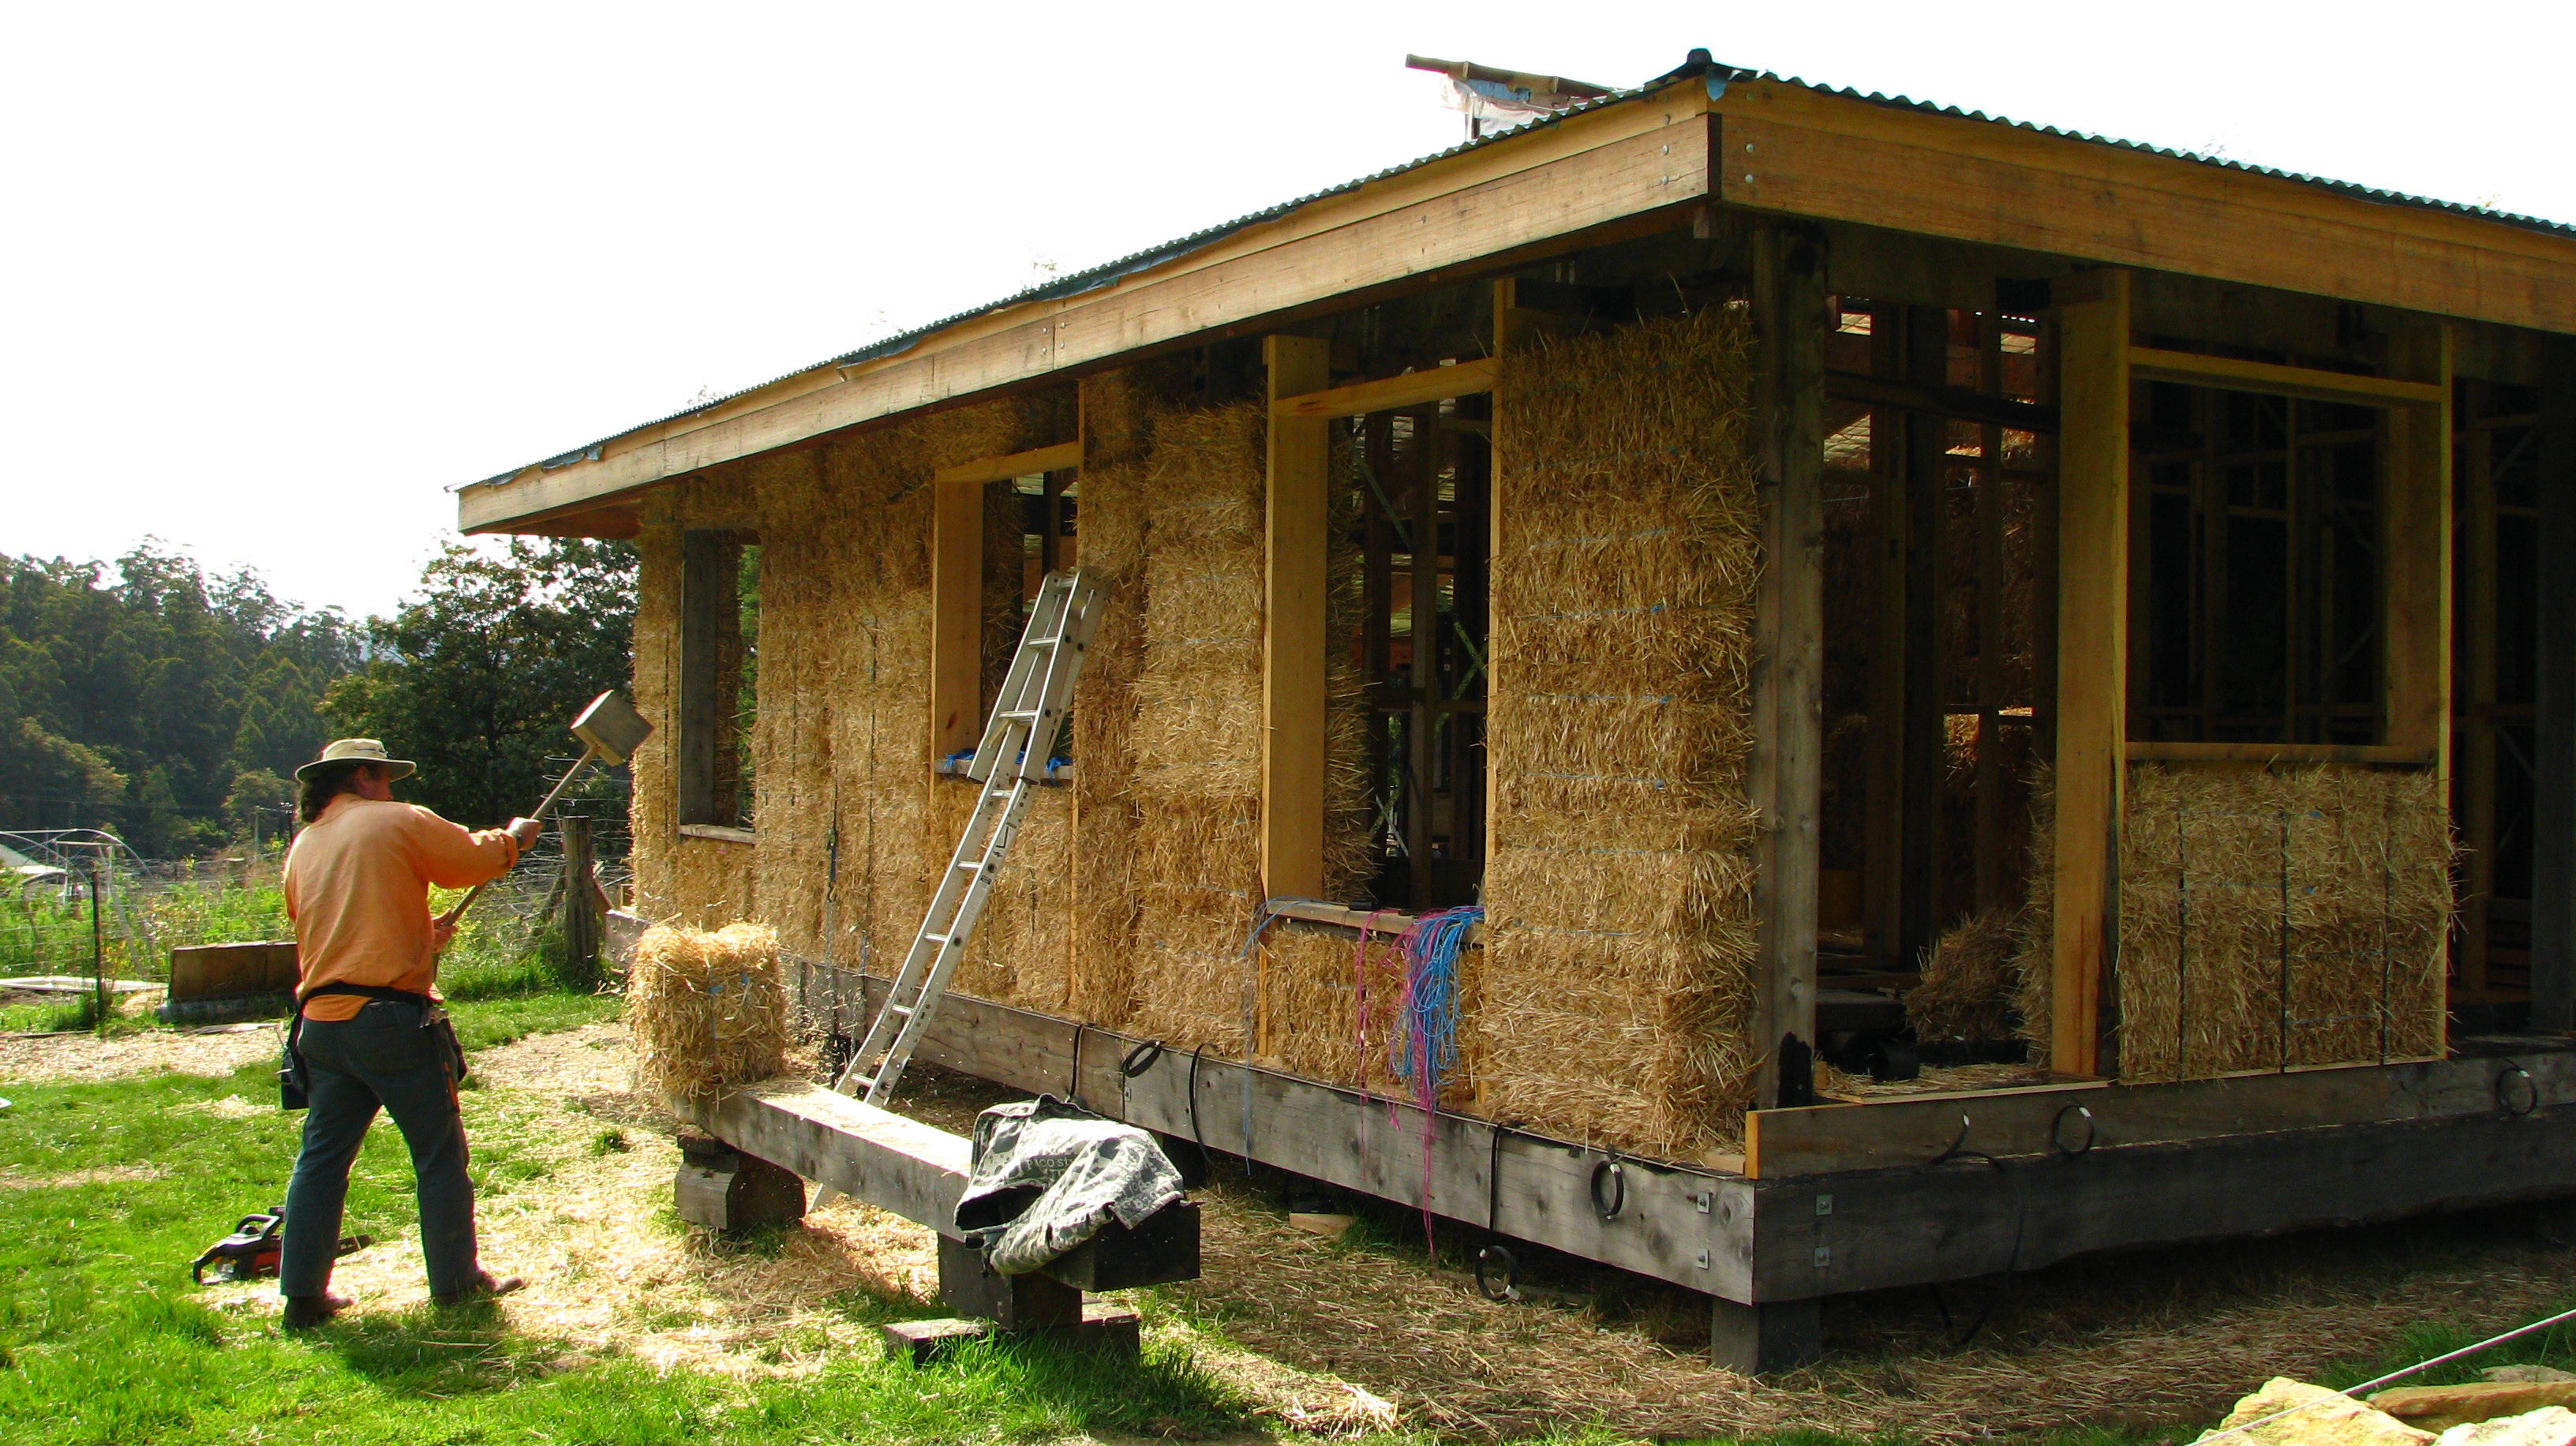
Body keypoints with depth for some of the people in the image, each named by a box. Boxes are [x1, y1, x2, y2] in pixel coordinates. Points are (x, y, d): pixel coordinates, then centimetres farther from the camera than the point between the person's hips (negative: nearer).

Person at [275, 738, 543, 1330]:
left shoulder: (303, 847, 15)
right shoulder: (398, 822, -4)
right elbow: (478, 857, 4)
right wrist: (514, 835, 24)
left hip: (323, 1020, 6)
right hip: (393, 1017, -6)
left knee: (321, 1159, 11)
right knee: (439, 1154, 6)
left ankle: (303, 1294, 11)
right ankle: (456, 1281, 14)